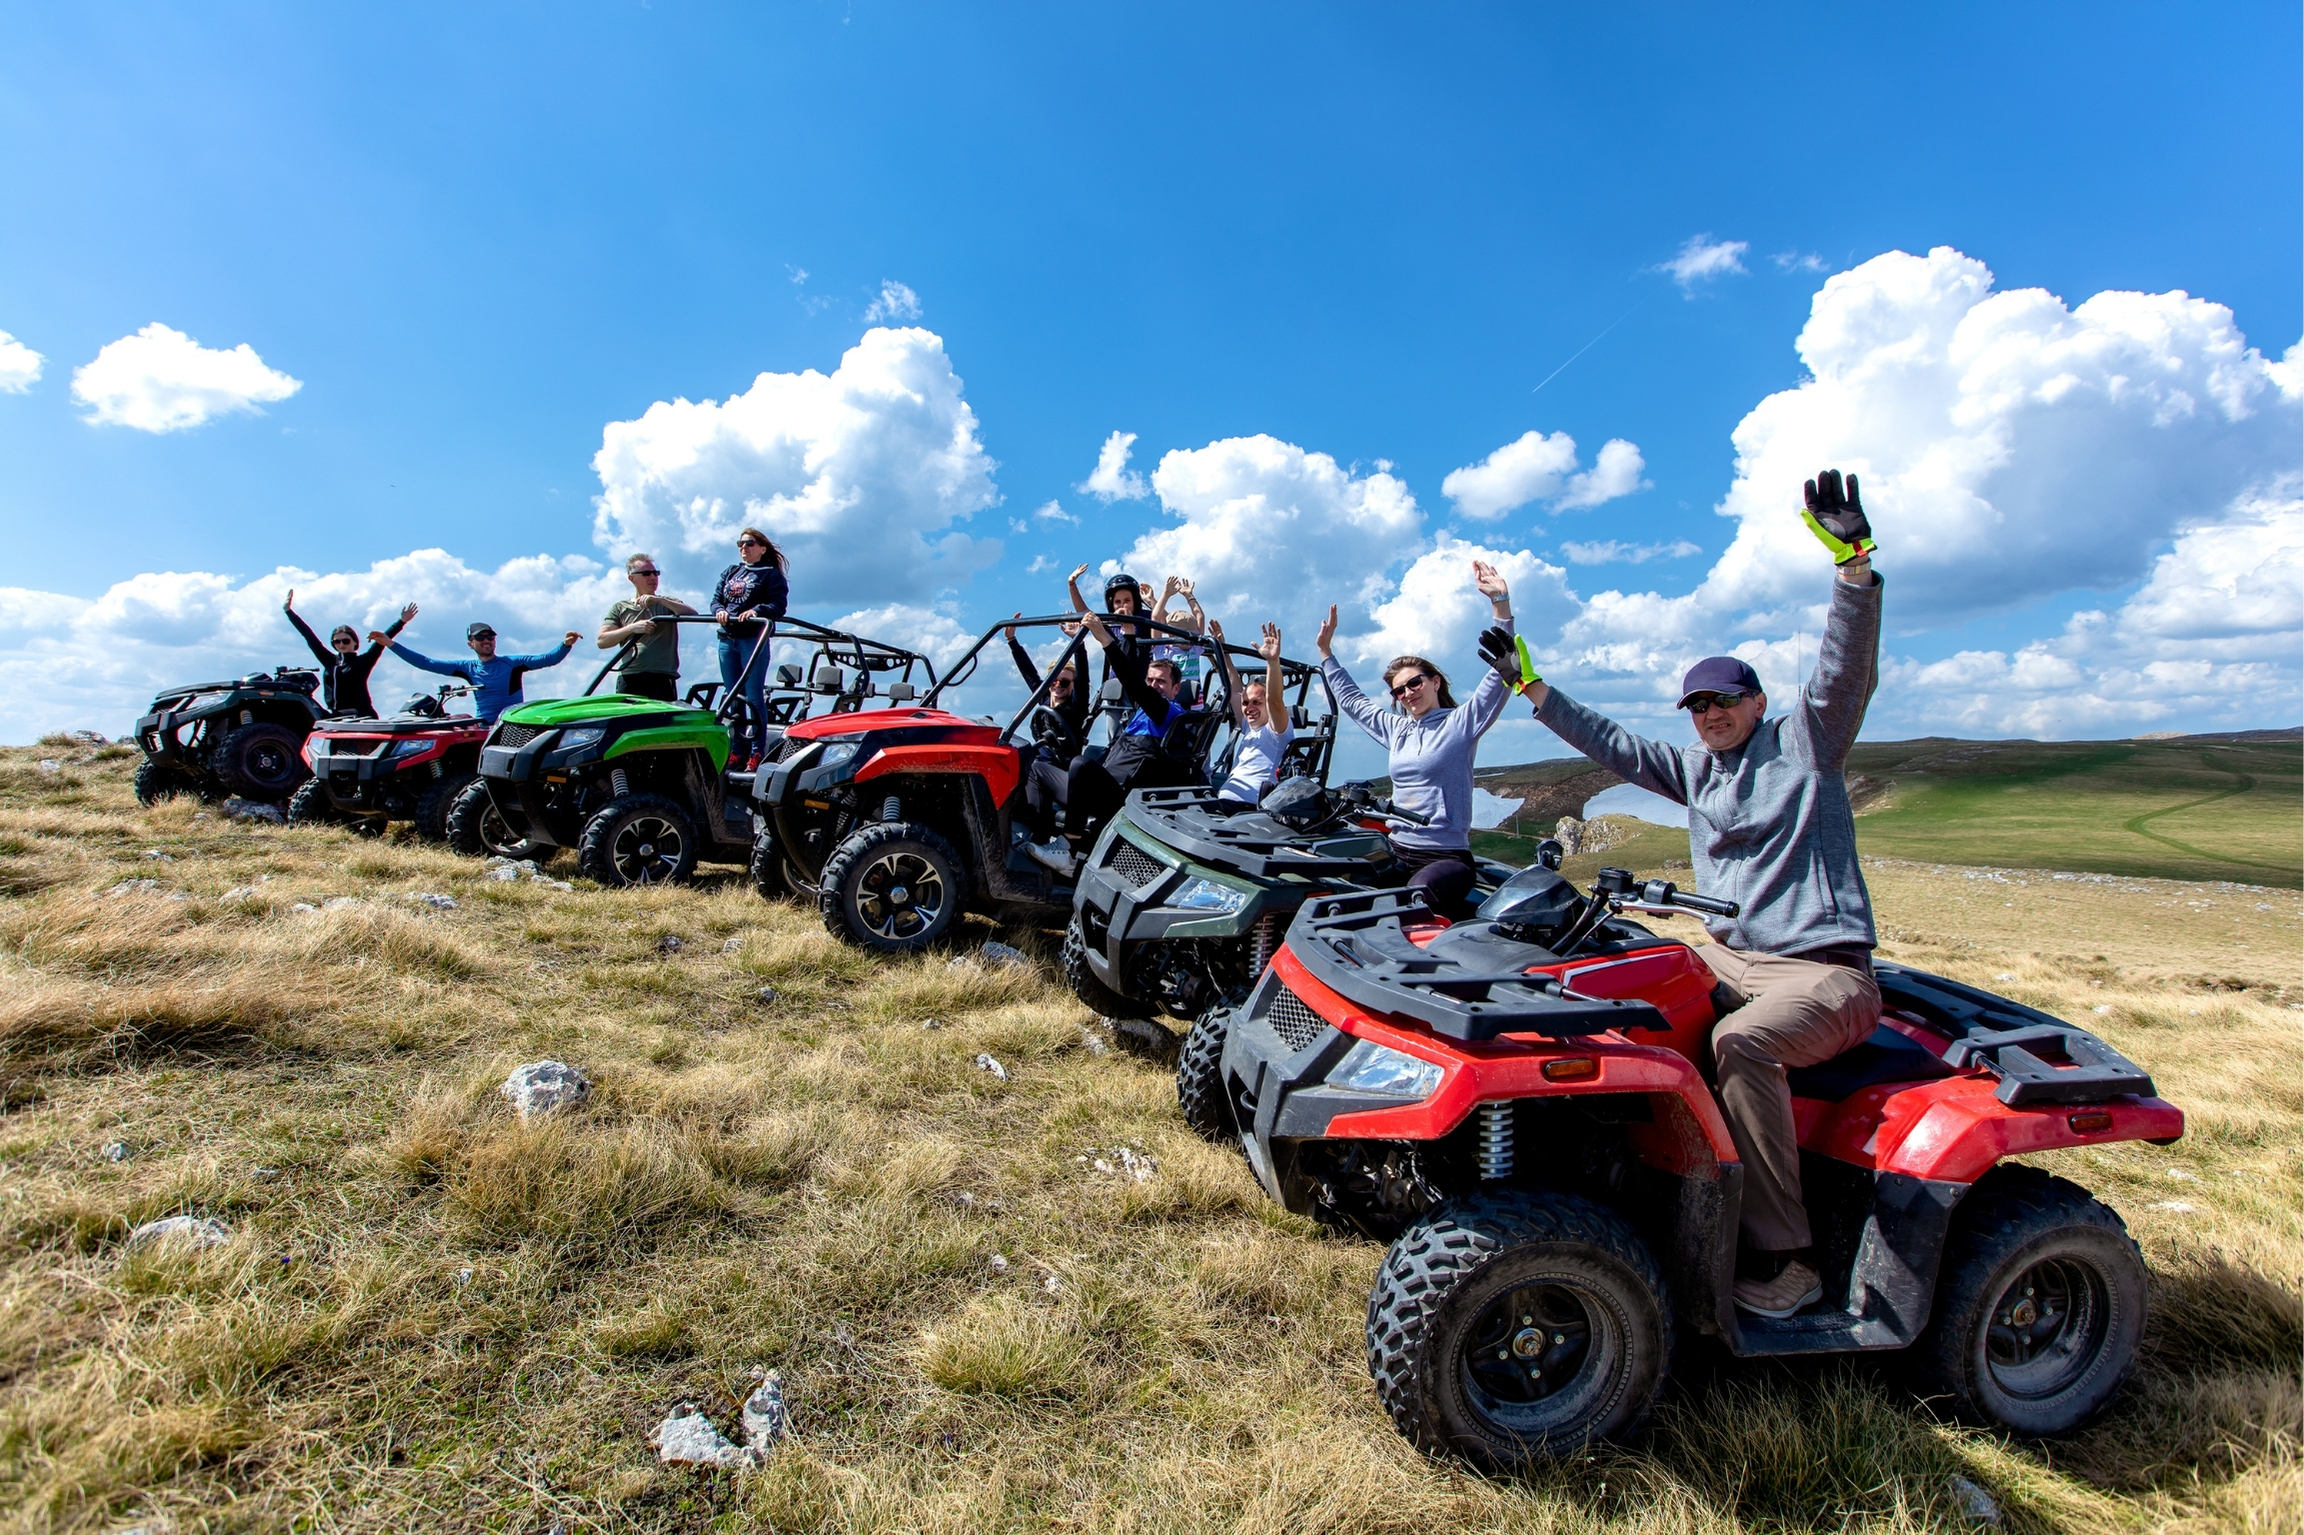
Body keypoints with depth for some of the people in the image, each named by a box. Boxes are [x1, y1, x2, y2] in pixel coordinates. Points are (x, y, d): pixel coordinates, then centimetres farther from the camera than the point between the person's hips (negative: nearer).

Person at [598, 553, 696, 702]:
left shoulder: (668, 604, 17)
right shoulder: (620, 608, 16)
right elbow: (602, 641, 5)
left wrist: (659, 600, -13)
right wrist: (632, 628, -10)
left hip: (663, 679, -1)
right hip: (629, 680, 1)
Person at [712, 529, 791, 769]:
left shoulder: (771, 574, 3)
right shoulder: (730, 573, 20)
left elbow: (778, 606, -8)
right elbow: (716, 599, 13)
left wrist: (756, 611, -25)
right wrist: (719, 610, -9)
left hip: (754, 639, -6)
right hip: (727, 640, 6)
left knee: (754, 696, -7)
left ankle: (756, 752, -5)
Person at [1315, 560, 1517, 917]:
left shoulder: (1461, 724, 0)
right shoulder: (1396, 729, 18)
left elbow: (1501, 676, -11)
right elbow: (1350, 700, 33)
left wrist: (1501, 603, -19)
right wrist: (1326, 652, 35)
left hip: (1447, 857, -6)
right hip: (1397, 852, 6)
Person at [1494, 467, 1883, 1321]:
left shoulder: (1805, 742, 2)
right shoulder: (1694, 770, 17)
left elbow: (1849, 669, -13)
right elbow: (1611, 746, 21)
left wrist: (1852, 559, -25)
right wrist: (1532, 687, 20)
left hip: (1824, 969, -7)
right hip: (1727, 955, 7)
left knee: (1741, 1041, -34)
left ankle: (1783, 1258, -24)